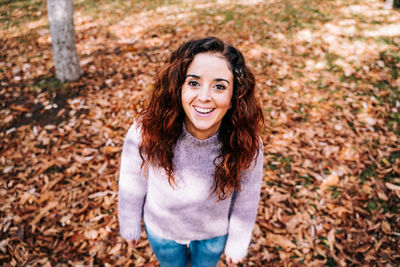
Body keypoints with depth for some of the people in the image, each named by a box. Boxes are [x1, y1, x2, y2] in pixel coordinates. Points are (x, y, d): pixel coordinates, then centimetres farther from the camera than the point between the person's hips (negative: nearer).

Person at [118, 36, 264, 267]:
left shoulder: (246, 144, -31)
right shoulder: (147, 131, -33)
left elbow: (246, 199, -14)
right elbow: (132, 184, -15)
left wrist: (237, 244, 0)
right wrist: (130, 226, 0)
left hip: (213, 233, 0)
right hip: (160, 229, 0)